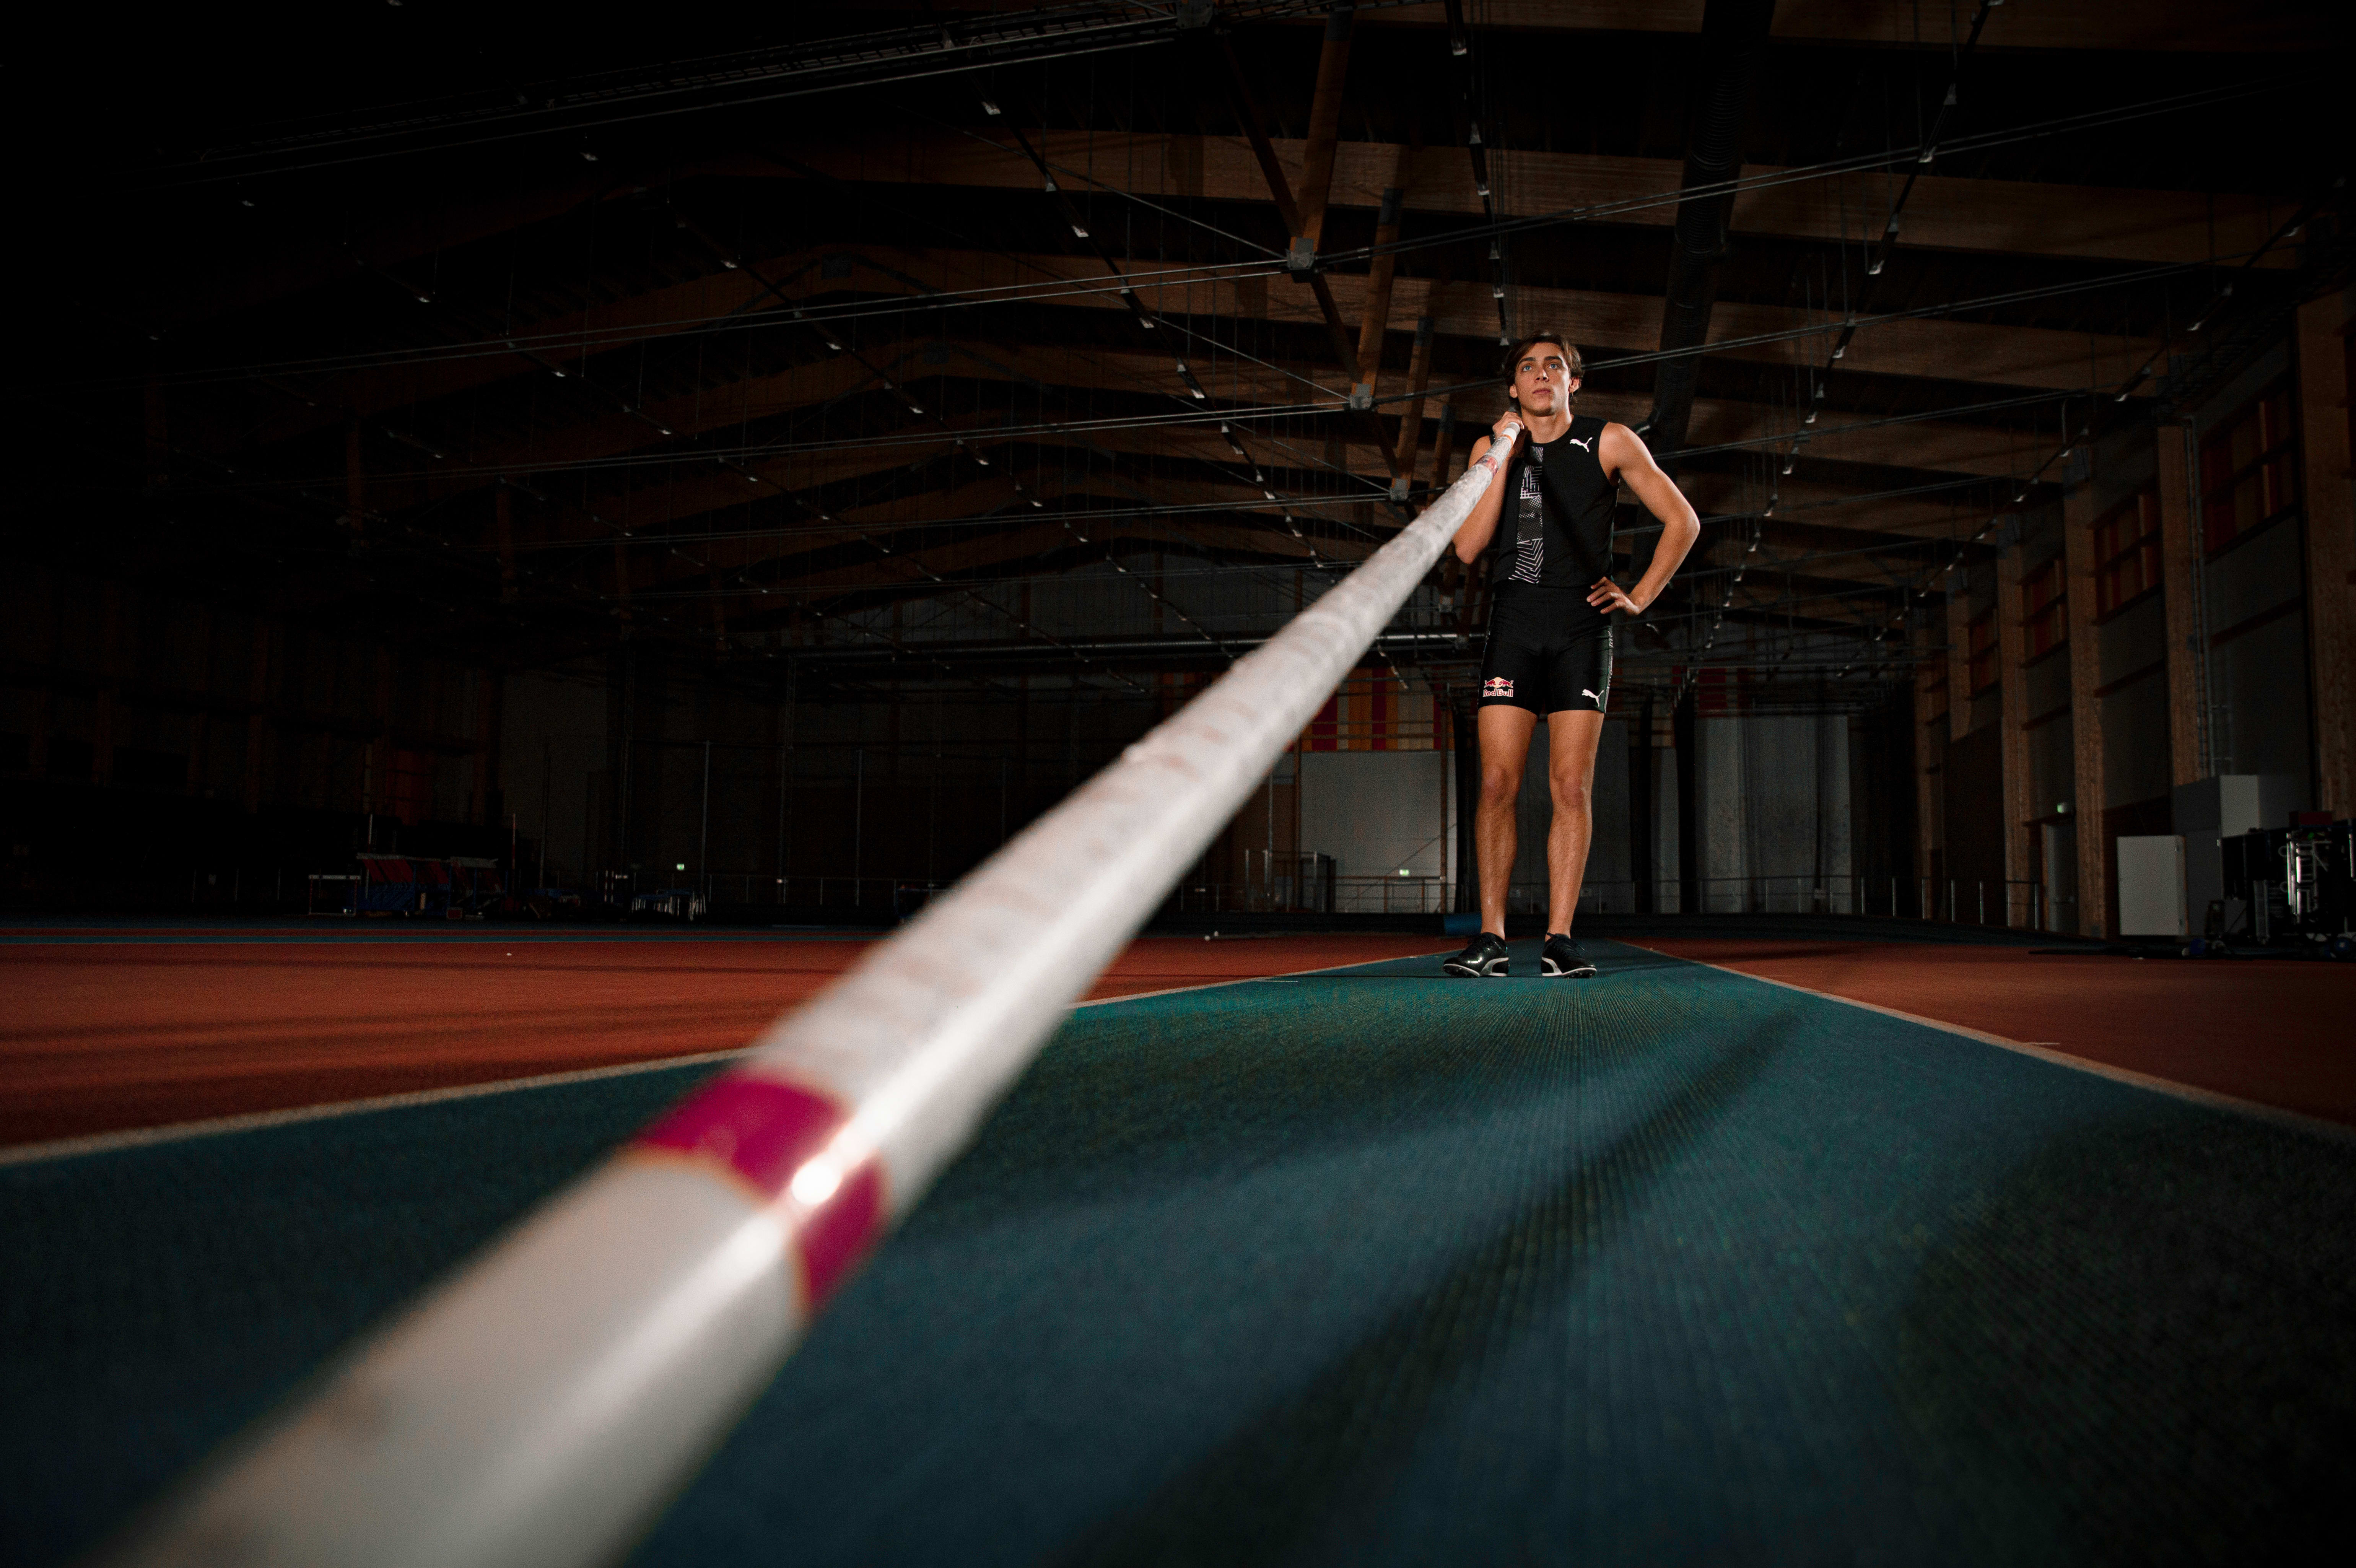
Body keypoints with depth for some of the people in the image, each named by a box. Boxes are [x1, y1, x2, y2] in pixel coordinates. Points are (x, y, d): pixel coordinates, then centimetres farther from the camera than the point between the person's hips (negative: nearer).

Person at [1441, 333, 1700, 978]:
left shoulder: (1610, 442, 5)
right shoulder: (1491, 448, 9)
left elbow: (1682, 521, 9)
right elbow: (1467, 548, -3)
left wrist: (1640, 596, 2)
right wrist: (1504, 460, -7)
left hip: (1582, 627, -1)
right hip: (1513, 624, 1)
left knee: (1572, 787, -5)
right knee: (1497, 783, -7)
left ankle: (1559, 938, -2)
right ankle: (1491, 939, -3)